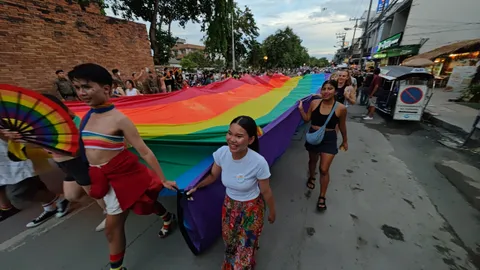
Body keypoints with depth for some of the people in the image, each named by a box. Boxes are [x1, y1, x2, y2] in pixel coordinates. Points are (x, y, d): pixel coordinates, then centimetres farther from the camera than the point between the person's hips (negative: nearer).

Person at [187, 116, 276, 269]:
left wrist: (272, 213, 0)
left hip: (251, 208, -4)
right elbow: (213, 176, -3)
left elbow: (266, 192, -16)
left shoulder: (259, 162, -35)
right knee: (229, 240, 29)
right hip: (229, 204, 4)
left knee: (245, 246, 20)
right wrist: (196, 187, 8)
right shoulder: (221, 153, -24)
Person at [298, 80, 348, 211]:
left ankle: (322, 197, 19)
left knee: (324, 169, -1)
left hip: (329, 139, -2)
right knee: (313, 160, 24)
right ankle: (311, 177, 56)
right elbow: (307, 119, 1)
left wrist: (345, 141, 11)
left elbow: (342, 126, 1)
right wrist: (301, 109, -15)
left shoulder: (341, 108, -13)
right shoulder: (314, 103, -8)